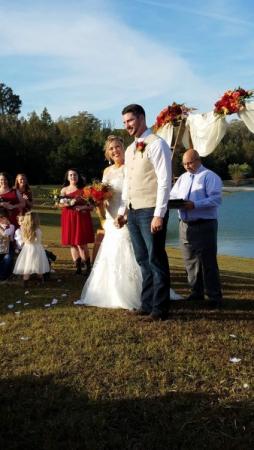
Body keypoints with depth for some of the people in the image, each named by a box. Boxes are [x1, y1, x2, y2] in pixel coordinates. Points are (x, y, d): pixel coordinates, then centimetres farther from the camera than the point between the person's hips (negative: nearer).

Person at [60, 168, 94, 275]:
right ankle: (78, 266, 10)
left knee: (81, 243, -8)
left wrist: (83, 207, -16)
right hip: (69, 218, 3)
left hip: (82, 217, -3)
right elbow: (60, 204, 0)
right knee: (72, 243, 3)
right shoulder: (64, 190, 11)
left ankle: (87, 266, 2)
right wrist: (70, 203, -19)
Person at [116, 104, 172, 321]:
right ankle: (147, 304, 23)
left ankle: (160, 308, 12)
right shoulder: (130, 149, 17)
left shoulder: (156, 144, -8)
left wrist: (159, 214, -18)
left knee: (156, 260, 1)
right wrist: (122, 210, 17)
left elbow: (164, 181, -13)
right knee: (143, 261, 13)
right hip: (133, 212, 8)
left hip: (150, 211, -8)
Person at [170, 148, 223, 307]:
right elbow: (172, 195, 17)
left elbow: (216, 199, -16)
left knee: (208, 261, -4)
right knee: (190, 261, 11)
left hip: (204, 225, -7)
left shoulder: (210, 177, -4)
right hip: (185, 225, 7)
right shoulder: (183, 178, 18)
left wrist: (195, 204, -25)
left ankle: (214, 296, 5)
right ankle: (196, 292, 23)